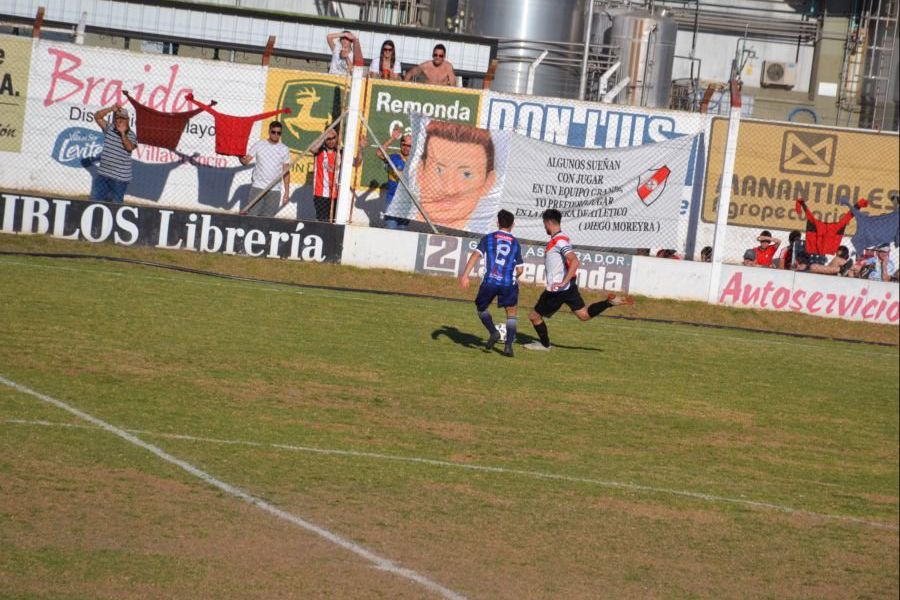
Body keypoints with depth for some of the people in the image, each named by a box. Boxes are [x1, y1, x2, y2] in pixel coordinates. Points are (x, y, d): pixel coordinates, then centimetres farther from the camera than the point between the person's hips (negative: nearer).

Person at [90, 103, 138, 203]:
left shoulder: (131, 135, -2)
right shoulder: (109, 128, 6)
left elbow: (129, 147, -20)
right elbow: (97, 116, -5)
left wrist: (123, 133, -25)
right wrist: (111, 109, -17)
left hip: (120, 177, -3)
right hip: (103, 173, 3)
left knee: (116, 203, 2)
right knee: (95, 200, 2)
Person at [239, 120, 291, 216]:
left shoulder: (284, 150, 8)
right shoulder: (258, 145, 4)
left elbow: (286, 172, 9)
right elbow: (246, 160, -2)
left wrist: (287, 191, 4)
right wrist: (241, 157, -26)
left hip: (274, 190, 1)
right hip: (257, 187, -1)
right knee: (251, 215, -7)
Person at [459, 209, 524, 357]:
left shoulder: (488, 239, 11)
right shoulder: (515, 243, 14)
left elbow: (476, 255, -4)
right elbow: (520, 269, 13)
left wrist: (465, 275, -10)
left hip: (489, 281, 0)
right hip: (509, 283, 0)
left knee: (481, 308, 24)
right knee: (511, 314, 16)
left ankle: (493, 332, 3)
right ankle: (508, 344, -1)